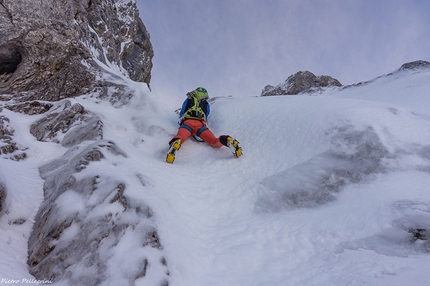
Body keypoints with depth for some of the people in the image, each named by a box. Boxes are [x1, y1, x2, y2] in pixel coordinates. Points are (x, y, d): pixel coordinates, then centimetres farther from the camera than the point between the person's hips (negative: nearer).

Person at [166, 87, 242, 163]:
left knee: (179, 137, -28)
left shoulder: (188, 100, 27)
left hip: (187, 123, -1)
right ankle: (227, 140, -45)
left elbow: (181, 114, 32)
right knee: (215, 141, -14)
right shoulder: (206, 104, 28)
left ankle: (175, 143, -63)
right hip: (201, 125, 1)